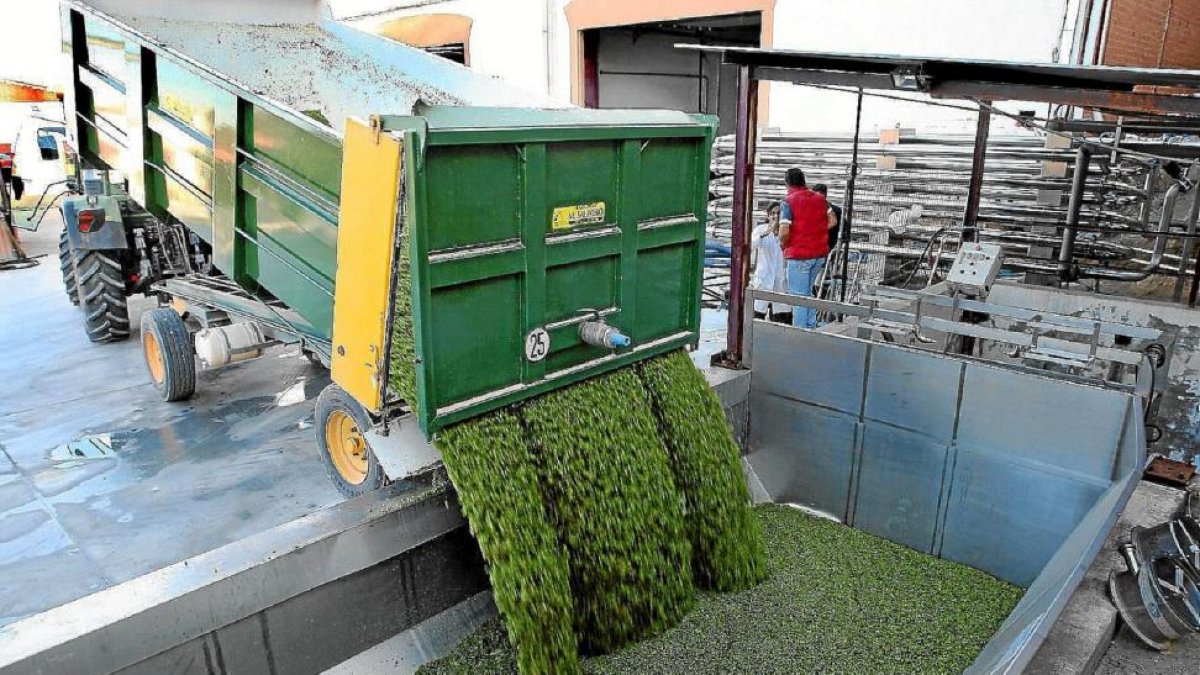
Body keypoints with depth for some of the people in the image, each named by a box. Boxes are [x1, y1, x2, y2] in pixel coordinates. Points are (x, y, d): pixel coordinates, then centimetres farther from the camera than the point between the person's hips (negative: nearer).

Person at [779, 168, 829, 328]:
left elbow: (783, 233, -20)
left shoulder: (788, 202, -13)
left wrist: (784, 245, -1)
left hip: (799, 255, -6)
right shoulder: (820, 199, 7)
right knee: (807, 291, 21)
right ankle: (811, 328, 23)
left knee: (798, 295, 3)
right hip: (820, 253, 6)